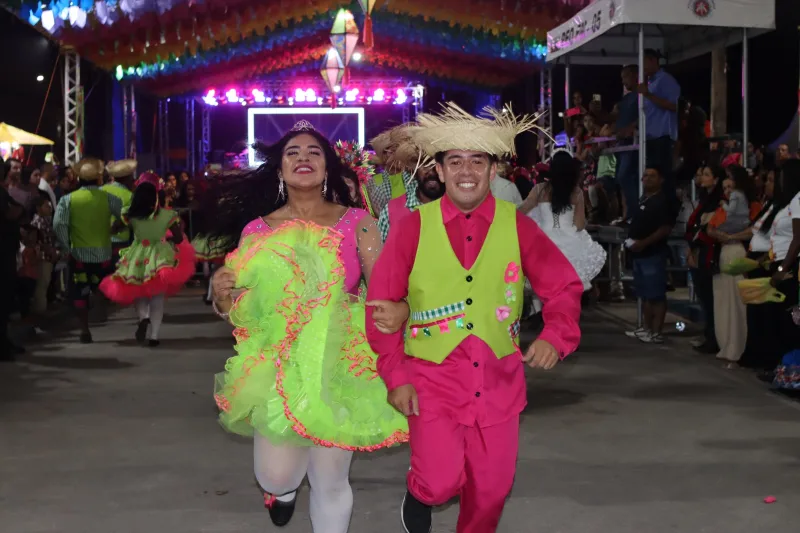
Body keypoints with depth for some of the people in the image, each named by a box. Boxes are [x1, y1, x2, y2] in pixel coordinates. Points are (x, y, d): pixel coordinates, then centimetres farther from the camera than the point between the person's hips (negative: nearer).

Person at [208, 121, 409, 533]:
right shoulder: (257, 230, 1)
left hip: (338, 367, -1)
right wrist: (221, 298, -16)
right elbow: (238, 312, 7)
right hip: (276, 370, 1)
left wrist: (399, 309, -30)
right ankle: (286, 484, 39)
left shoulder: (356, 223, -3)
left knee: (331, 482, 8)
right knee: (274, 478, 0)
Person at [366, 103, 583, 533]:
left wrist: (556, 336, -16)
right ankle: (419, 494, 24)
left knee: (492, 489, 11)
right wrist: (395, 375, -7)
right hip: (433, 377, -2)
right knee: (441, 483, -12)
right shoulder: (414, 226, -5)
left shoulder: (516, 225, -2)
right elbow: (380, 303, -3)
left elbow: (564, 286, 2)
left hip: (499, 380, 2)